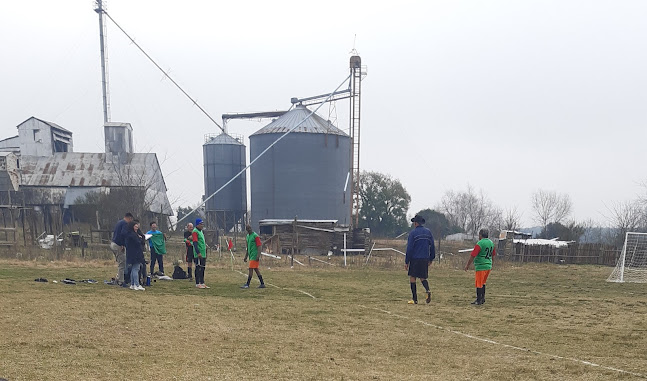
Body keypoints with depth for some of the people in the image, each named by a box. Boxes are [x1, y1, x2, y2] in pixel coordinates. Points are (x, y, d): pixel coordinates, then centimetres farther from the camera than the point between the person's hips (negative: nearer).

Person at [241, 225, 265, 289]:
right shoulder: (248, 236, 16)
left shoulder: (255, 236, -10)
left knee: (251, 269, -9)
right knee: (256, 269, 9)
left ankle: (247, 284, -8)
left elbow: (259, 246, -14)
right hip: (251, 256, 9)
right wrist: (246, 257, 22)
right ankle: (262, 284, 14)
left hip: (254, 256, -9)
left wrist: (258, 255, -22)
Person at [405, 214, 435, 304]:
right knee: (422, 278, 15)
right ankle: (428, 291, -14)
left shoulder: (413, 233, -6)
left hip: (415, 259, -5)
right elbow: (432, 246, 11)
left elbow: (409, 248, -8)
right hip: (425, 259, 5)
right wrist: (431, 259, 19)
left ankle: (415, 299, 2)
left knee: (412, 278, 5)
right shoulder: (428, 232, 9)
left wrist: (406, 261, -5)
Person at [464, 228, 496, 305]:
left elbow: (473, 256, -15)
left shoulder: (479, 244, -16)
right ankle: (482, 298, 22)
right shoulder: (491, 243, 9)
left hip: (480, 266, -8)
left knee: (479, 284, 0)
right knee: (482, 283, 20)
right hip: (488, 266, 8)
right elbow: (493, 254, 21)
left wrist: (468, 265, -6)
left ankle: (479, 300, 3)